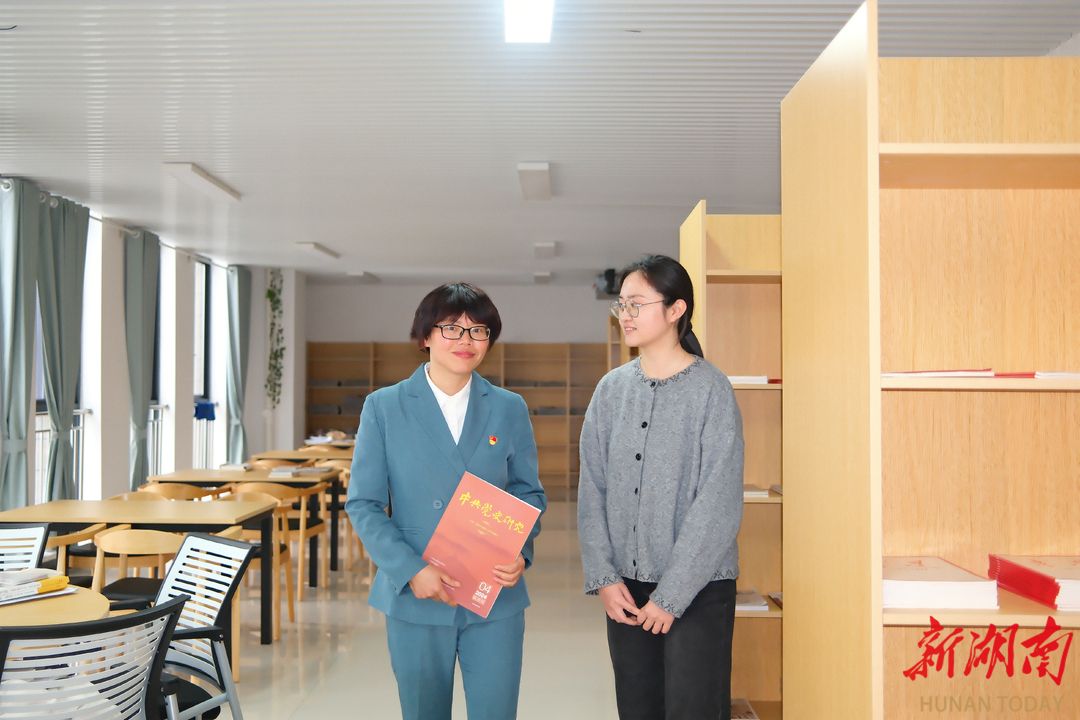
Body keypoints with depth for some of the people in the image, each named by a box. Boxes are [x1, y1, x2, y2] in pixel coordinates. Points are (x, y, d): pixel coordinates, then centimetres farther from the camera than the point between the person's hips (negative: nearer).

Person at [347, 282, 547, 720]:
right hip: (415, 598, -1)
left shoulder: (509, 409, 5)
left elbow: (529, 493, 9)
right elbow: (363, 504, -3)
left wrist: (521, 553, -11)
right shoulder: (384, 407, -1)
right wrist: (411, 570, -15)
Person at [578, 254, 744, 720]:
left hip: (697, 588, -4)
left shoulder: (711, 389, -9)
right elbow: (592, 490, 5)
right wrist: (603, 576, -4)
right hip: (626, 586, 4)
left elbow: (719, 504, -13)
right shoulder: (611, 389, 5)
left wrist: (671, 595, -13)